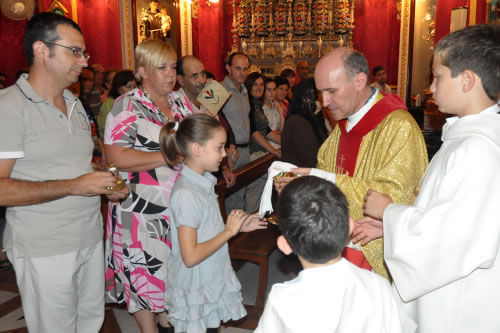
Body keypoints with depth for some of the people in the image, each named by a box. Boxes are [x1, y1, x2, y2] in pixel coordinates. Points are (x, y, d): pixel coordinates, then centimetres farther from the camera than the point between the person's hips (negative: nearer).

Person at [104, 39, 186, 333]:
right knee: (146, 269, 5)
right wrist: (169, 157, -21)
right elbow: (116, 157, -21)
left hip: (178, 204, 6)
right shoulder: (127, 105, -11)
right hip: (142, 207, -6)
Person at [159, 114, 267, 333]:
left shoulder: (203, 182, 2)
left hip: (211, 282, 8)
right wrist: (229, 231, -20)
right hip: (196, 293, -8)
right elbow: (190, 256, -27)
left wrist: (238, 226, 1)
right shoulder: (186, 194, -25)